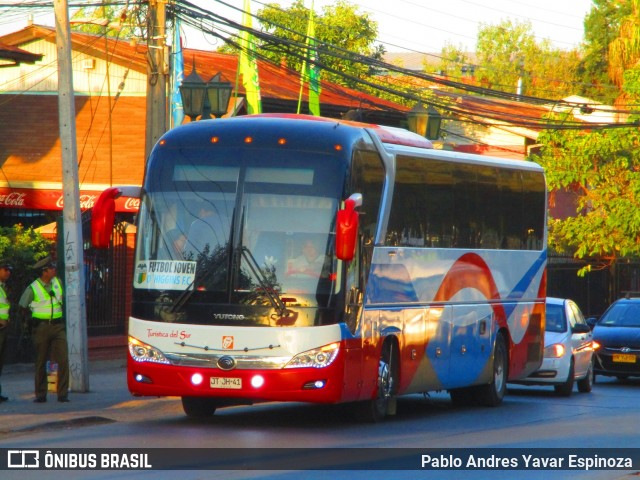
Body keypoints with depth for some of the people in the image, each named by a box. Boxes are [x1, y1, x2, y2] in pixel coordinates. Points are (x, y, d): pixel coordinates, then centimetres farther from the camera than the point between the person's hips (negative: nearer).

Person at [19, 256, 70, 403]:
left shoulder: (57, 283, 8)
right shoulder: (33, 288, -6)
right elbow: (23, 307, 6)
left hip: (58, 326, 3)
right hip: (41, 327, -3)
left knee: (63, 360, -7)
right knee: (41, 362, 4)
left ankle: (63, 394, -3)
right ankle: (40, 395, 13)